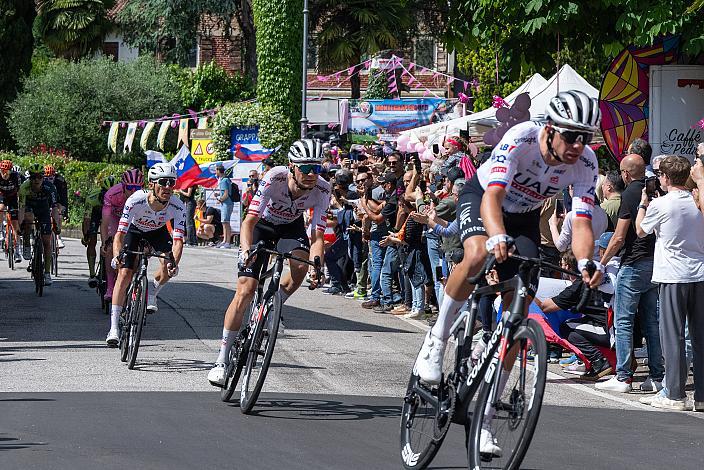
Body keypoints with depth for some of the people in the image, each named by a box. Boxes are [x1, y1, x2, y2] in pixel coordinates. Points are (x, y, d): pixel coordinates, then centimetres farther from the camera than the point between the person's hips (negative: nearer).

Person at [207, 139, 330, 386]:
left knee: (300, 267, -31)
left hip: (292, 226, 2)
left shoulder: (322, 190, -28)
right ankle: (222, 360, -5)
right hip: (263, 224, -2)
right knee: (245, 291, -12)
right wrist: (246, 250, -54)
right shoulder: (274, 178, -35)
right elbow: (249, 220, -37)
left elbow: (317, 235, -30)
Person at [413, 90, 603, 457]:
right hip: (482, 197, -3)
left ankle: (483, 421, 1)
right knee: (478, 255, -39)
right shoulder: (521, 138, -35)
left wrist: (585, 263, -48)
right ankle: (436, 340, -16)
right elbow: (493, 196, -45)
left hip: (525, 218, 4)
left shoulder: (586, 163, -24)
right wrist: (498, 238, -64)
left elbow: (582, 223, -28)